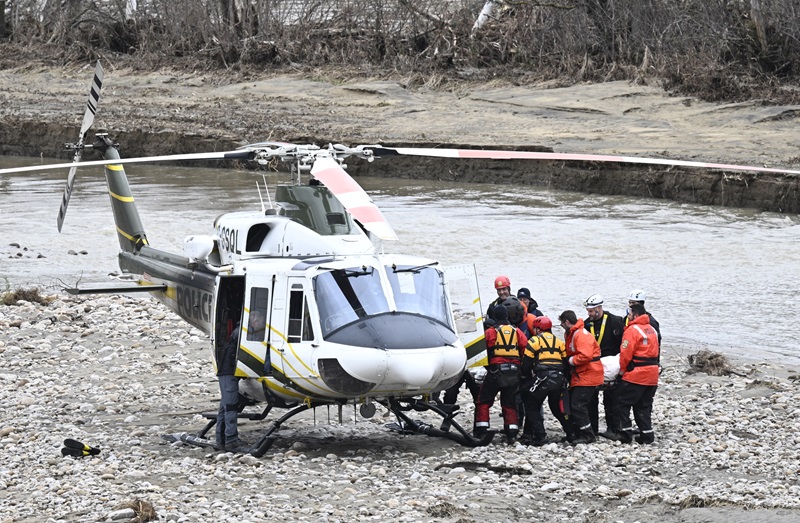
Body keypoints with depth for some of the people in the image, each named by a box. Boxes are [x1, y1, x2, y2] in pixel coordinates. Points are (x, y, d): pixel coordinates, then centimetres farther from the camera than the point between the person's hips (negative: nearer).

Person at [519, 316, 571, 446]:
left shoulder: (534, 341, 3)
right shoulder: (559, 342, 20)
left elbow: (526, 363, 0)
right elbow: (565, 361, 19)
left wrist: (525, 377, 14)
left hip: (543, 378, -6)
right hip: (559, 379, 6)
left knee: (532, 406, 6)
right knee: (557, 407, 22)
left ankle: (539, 436, -5)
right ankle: (571, 434, 22)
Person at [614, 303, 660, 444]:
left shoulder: (632, 330, -13)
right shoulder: (652, 330, 14)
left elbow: (626, 353, -15)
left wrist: (622, 369, -2)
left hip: (635, 375, -8)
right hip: (652, 375, 8)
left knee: (622, 402, 2)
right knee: (644, 406, 15)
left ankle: (625, 432, 0)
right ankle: (647, 434, 12)